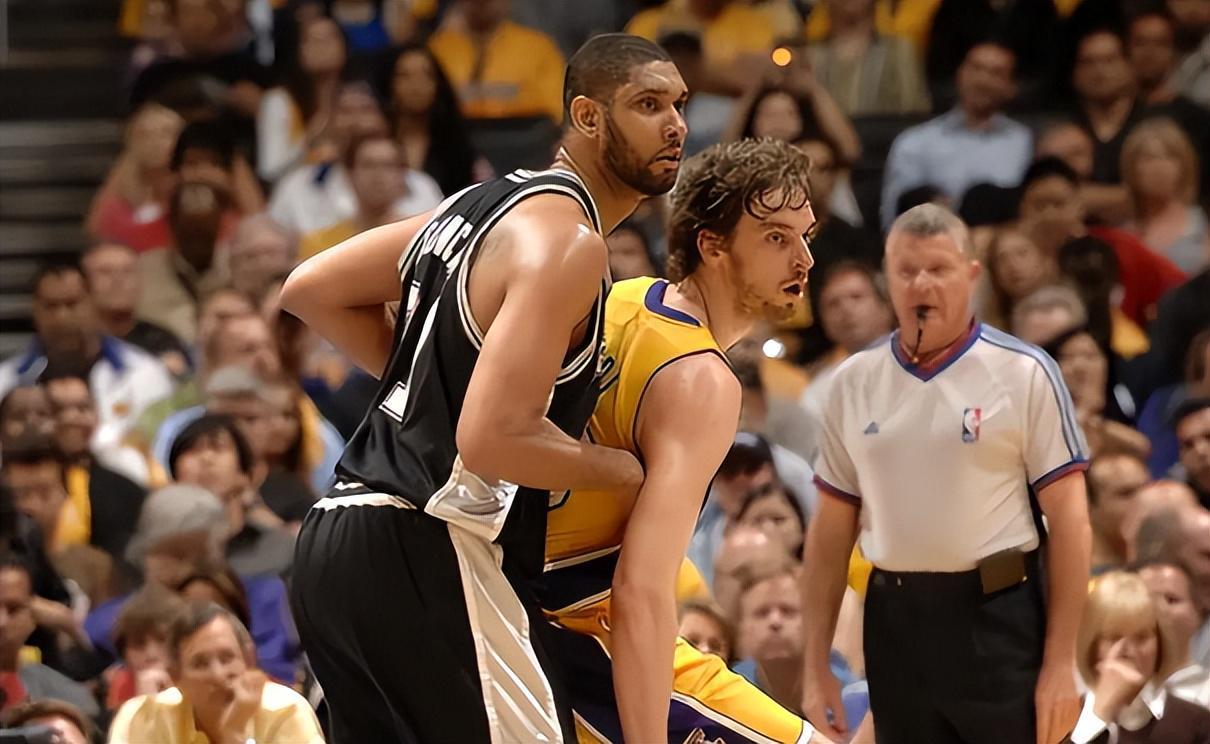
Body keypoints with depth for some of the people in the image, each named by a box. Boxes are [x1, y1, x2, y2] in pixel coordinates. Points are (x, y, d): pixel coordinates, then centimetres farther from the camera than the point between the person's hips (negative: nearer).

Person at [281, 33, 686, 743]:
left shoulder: (489, 203, 15)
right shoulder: (565, 240, -14)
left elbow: (311, 290, 22)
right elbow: (493, 439, -23)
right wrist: (627, 470, -7)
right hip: (424, 558, -10)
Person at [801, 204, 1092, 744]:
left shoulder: (1024, 373, -4)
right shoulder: (854, 383, 8)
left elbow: (1068, 520, -5)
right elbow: (832, 530, 12)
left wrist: (1060, 664, -10)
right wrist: (816, 667, 7)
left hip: (999, 618, -4)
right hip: (894, 620, 4)